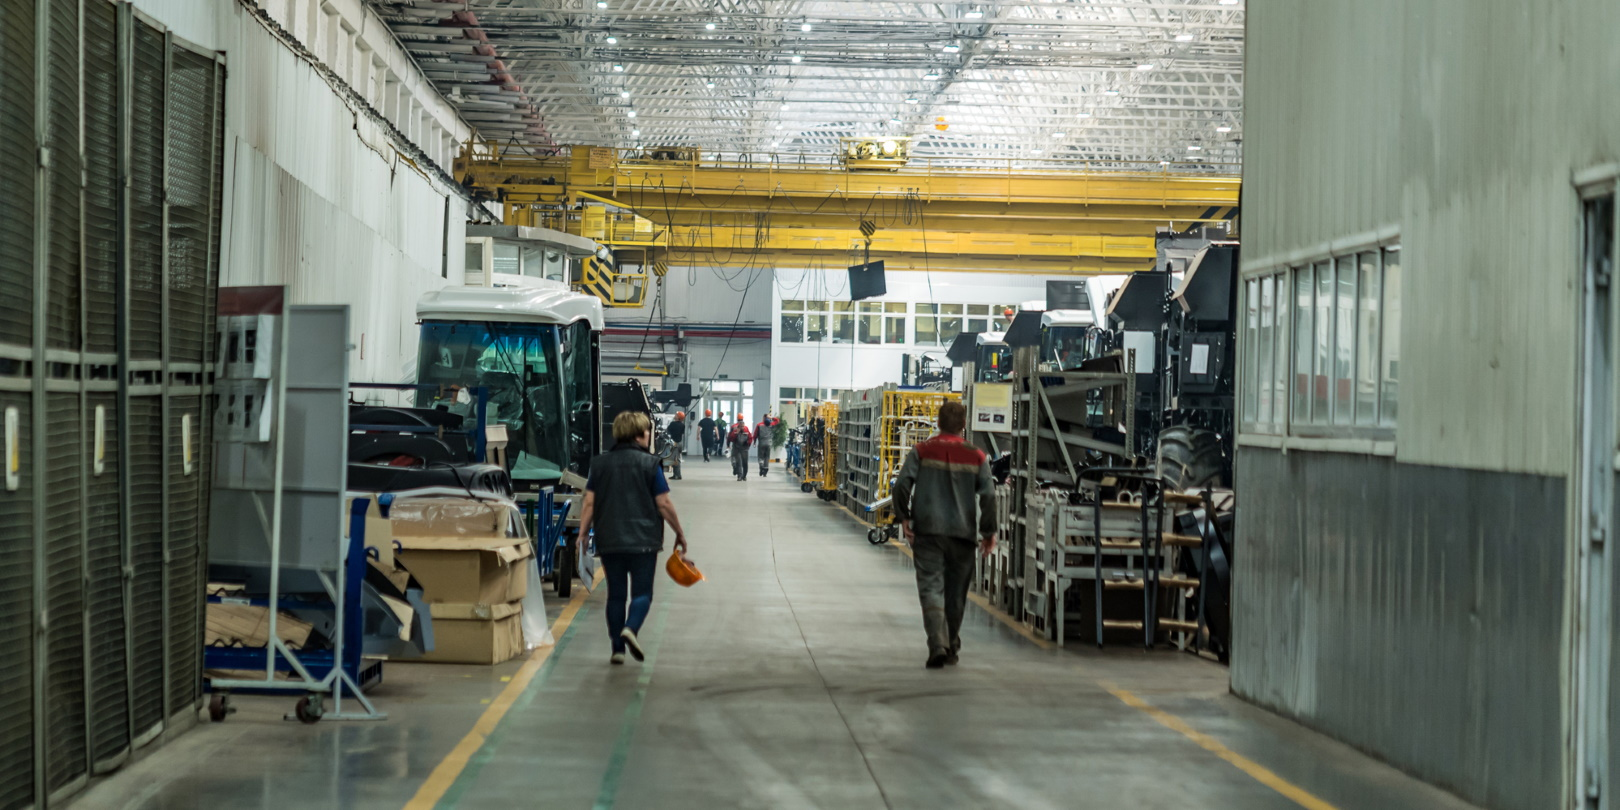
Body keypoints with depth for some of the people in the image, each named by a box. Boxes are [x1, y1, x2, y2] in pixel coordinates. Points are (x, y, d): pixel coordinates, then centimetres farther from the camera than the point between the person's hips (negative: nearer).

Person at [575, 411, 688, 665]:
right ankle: (630, 628, -24)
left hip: (609, 541, 3)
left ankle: (618, 649, 9)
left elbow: (589, 503, 2)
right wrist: (680, 533, 6)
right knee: (642, 593, 4)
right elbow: (664, 504, -4)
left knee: (616, 594, 11)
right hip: (644, 540, -3)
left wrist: (583, 534, 9)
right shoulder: (650, 464, -4)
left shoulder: (600, 464, 5)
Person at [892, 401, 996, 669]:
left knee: (931, 588, -3)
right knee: (956, 593, 14)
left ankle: (938, 645, -20)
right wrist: (988, 532, 6)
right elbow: (988, 496, -1)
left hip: (927, 530, -1)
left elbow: (902, 484, -10)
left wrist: (904, 517, 0)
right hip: (962, 533, 1)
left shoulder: (921, 452, -1)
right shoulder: (976, 457, 1)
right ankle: (952, 647, 24)